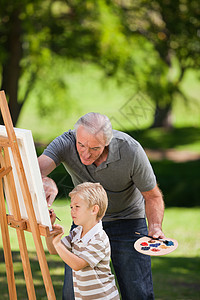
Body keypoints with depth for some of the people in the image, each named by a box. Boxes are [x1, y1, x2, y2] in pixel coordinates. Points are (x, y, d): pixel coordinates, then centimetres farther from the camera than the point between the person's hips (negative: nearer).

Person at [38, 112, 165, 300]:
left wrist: (155, 226, -31)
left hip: (128, 220, -2)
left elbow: (152, 196, -13)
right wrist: (46, 182, -62)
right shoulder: (66, 144, -24)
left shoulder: (131, 151, -27)